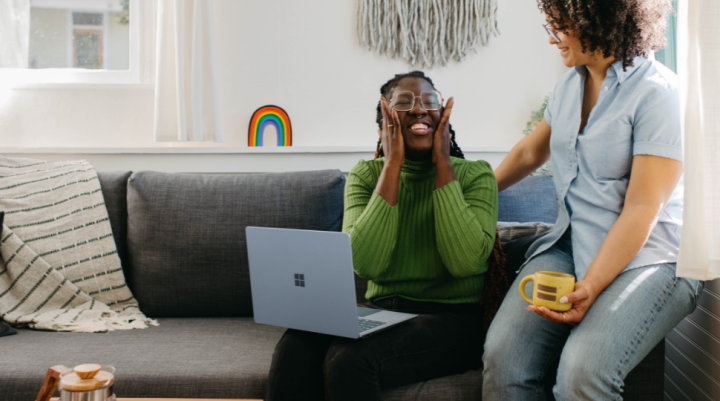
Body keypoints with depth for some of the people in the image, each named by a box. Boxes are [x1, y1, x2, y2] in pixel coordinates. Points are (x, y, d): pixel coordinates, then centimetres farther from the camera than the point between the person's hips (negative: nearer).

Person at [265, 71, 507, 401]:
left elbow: (465, 262, -20)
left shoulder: (475, 175, -1)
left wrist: (443, 163, -13)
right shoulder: (365, 175, 5)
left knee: (350, 357, -30)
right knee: (296, 346, -28)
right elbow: (366, 264, -13)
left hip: (451, 318, -2)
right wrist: (393, 165, -12)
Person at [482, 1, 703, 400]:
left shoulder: (657, 93, -11)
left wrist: (590, 286, -25)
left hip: (647, 258, -6)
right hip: (569, 245, 6)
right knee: (501, 355, -19)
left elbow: (641, 209, -17)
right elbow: (530, 151, 29)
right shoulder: (570, 85, 12)